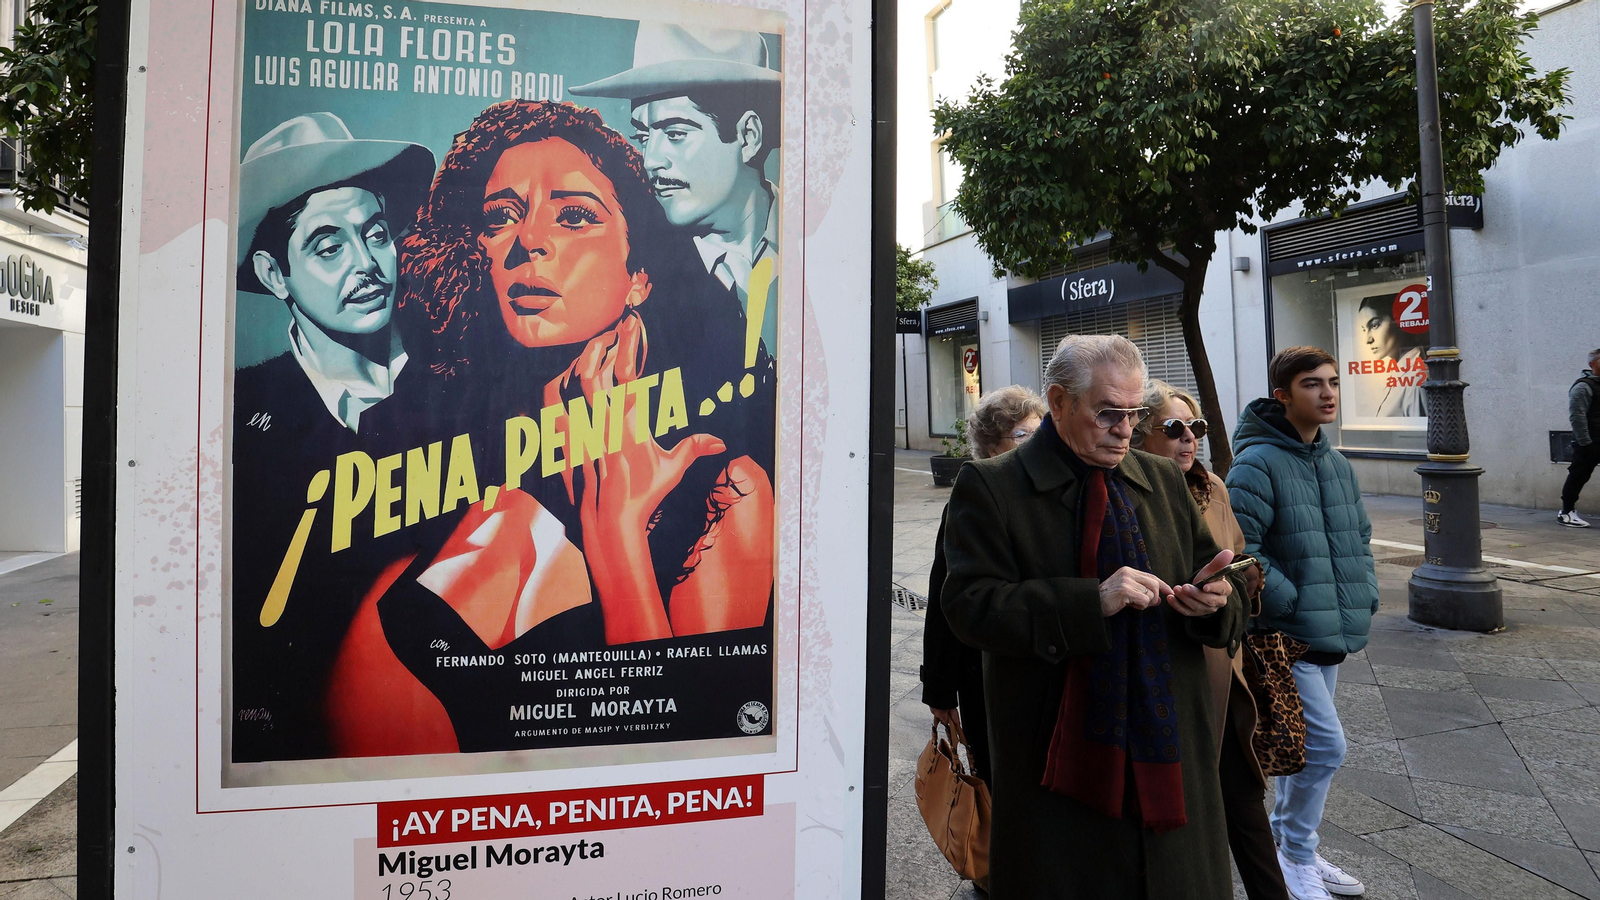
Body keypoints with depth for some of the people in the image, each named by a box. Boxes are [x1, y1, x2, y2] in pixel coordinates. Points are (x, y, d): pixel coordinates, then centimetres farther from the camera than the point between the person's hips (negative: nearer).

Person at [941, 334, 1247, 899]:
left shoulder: (1164, 480, 11)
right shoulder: (989, 486, -6)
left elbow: (1226, 592, 15)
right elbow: (970, 606, -15)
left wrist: (1214, 597, -9)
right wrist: (1092, 601, -24)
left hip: (1168, 746, 5)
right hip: (1056, 759, -4)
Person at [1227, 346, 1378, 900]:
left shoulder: (1336, 464, 11)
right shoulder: (1258, 463, -16)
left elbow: (1359, 537, 22)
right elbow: (1236, 548, -22)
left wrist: (1363, 598, 10)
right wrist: (1295, 601, -19)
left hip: (1330, 634, 8)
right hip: (1285, 637, -8)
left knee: (1306, 747, 18)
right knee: (1325, 746, -7)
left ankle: (1288, 845, 35)